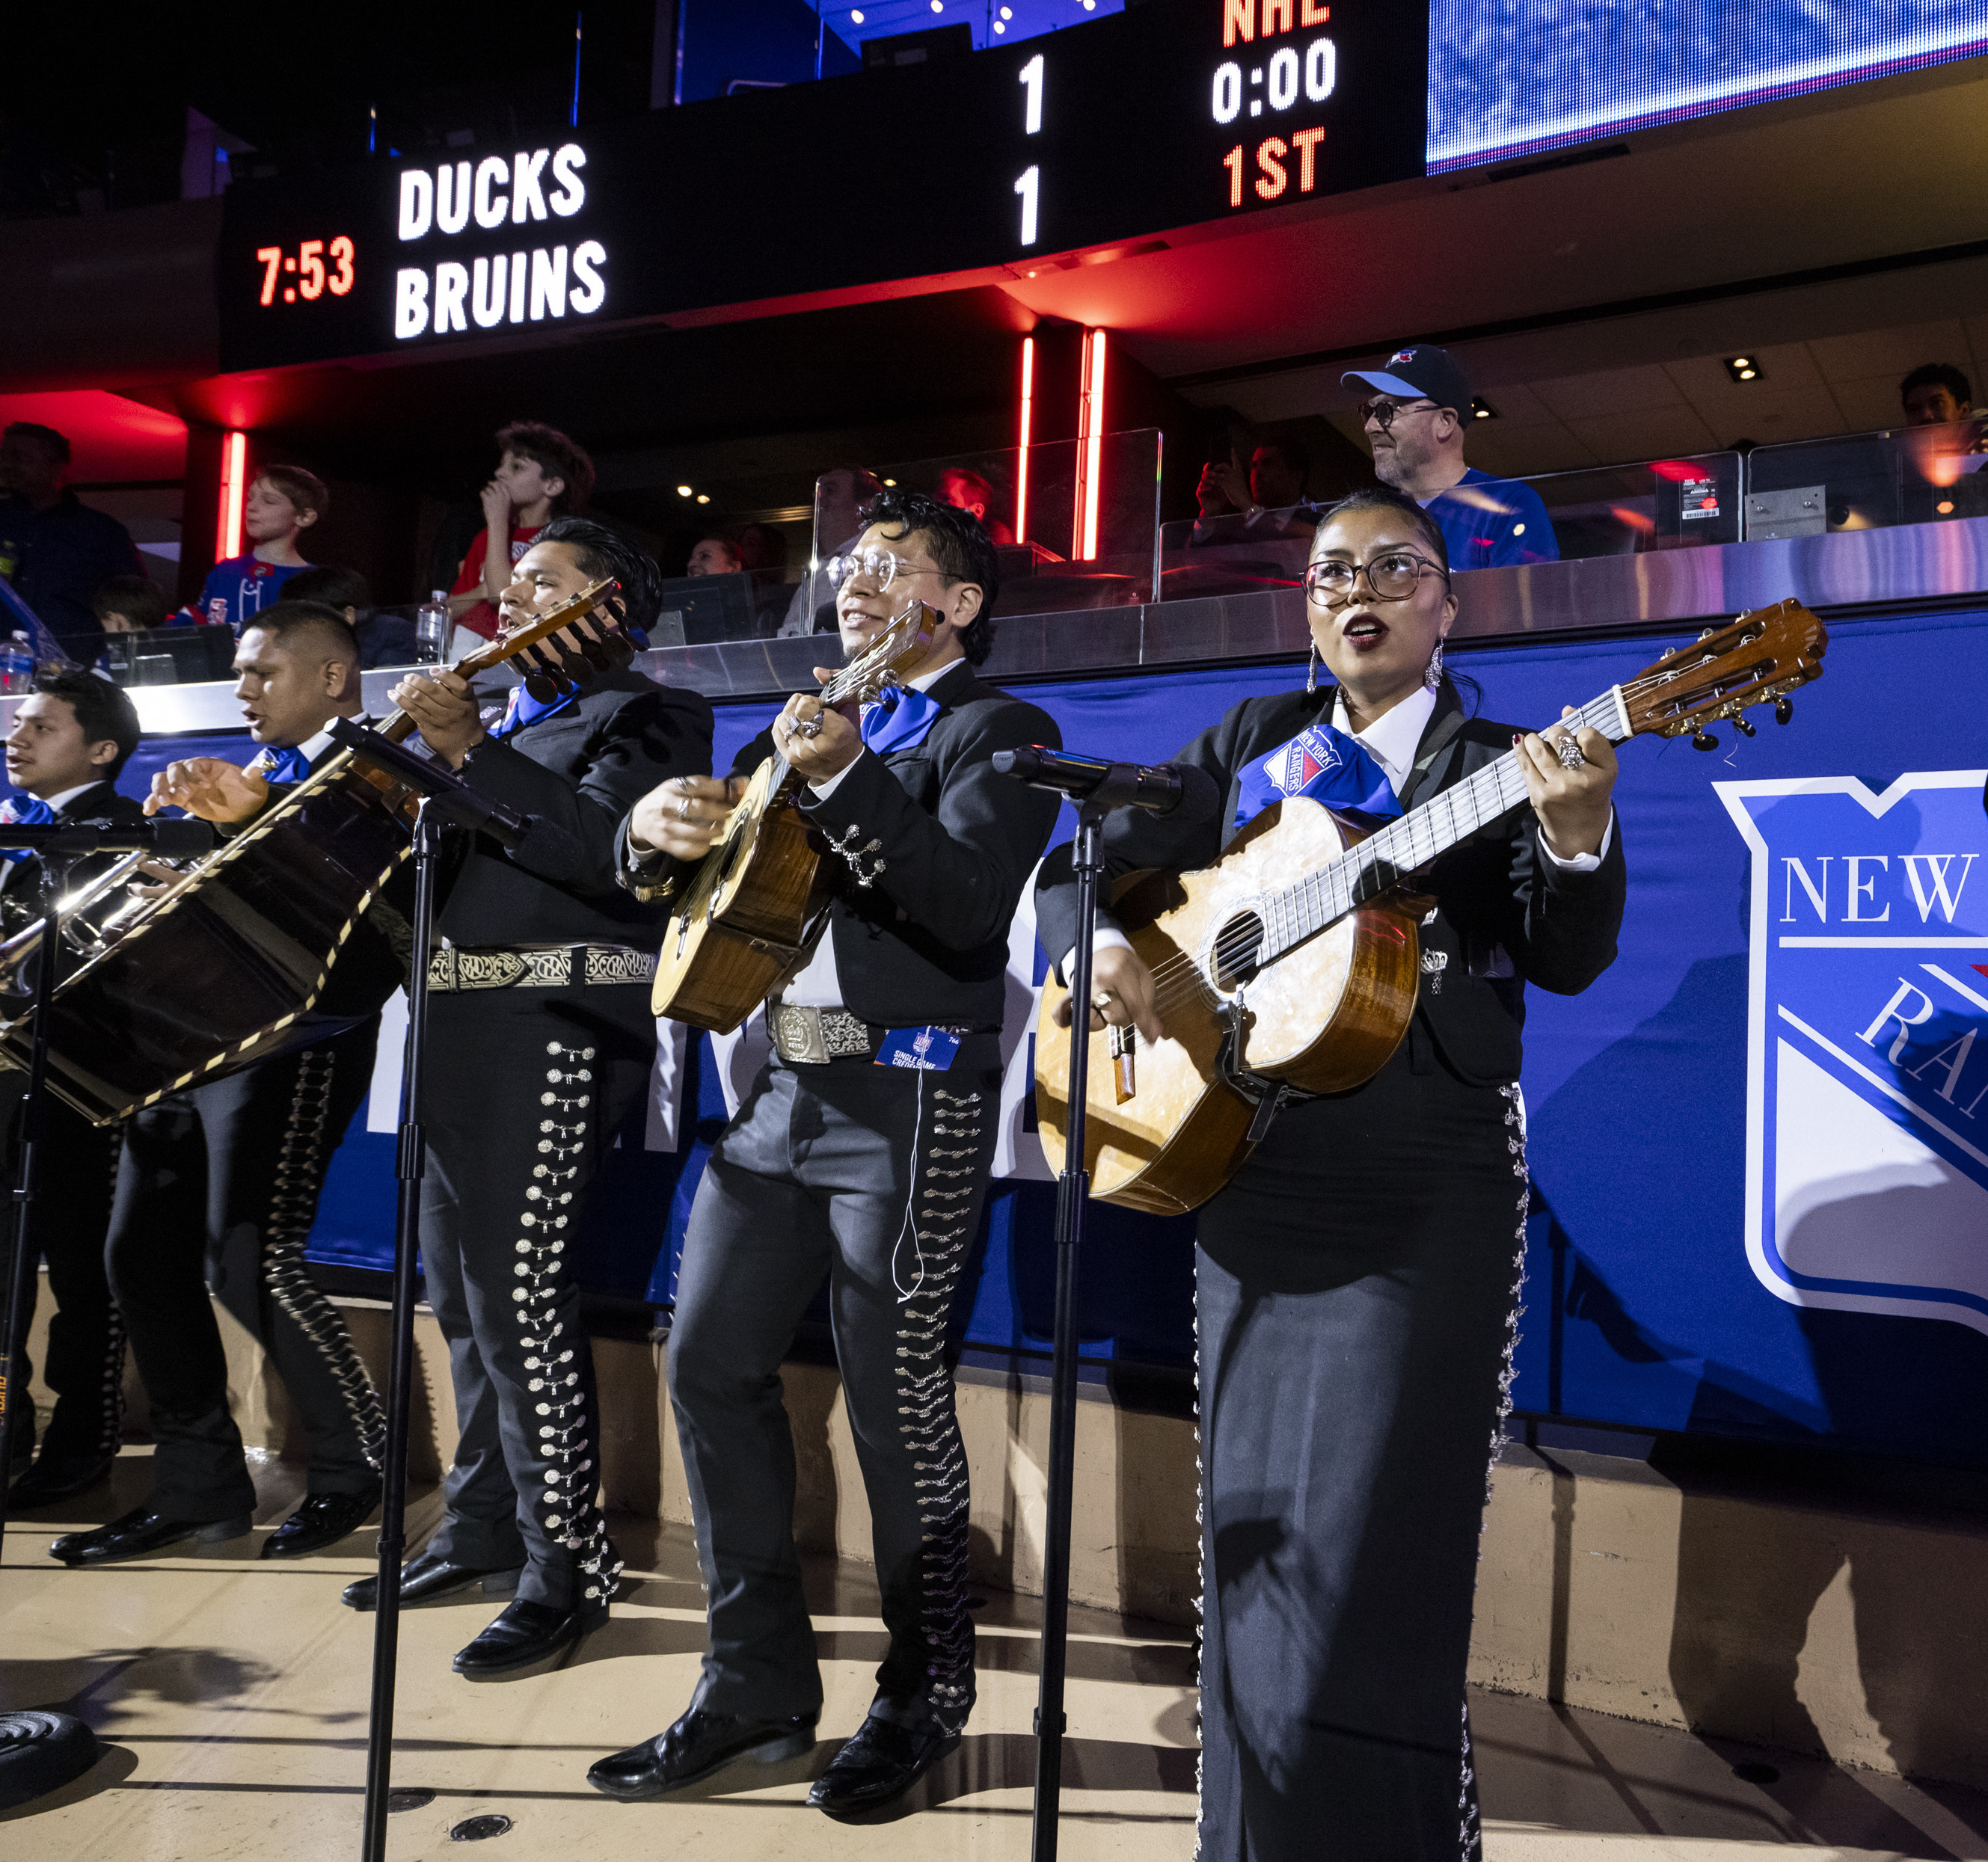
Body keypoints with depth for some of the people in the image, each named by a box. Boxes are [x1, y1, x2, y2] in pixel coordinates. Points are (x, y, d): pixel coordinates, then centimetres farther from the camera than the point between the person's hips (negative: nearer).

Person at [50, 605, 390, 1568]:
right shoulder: (244, 778, 24)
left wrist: (254, 817, -32)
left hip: (291, 1035, -8)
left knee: (251, 1260, -14)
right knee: (144, 1255, 6)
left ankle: (353, 1464, 7)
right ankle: (197, 1482, 17)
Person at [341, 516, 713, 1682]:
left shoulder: (646, 715, 0)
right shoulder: (511, 714, 23)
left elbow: (601, 849, -18)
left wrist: (470, 751, -23)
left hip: (550, 1025, -9)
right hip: (457, 1024, 9)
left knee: (520, 1299, -11)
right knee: (463, 1298, 13)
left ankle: (566, 1575, -1)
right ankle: (481, 1539, 26)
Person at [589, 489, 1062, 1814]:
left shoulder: (1001, 732, 0)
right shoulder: (811, 722, 20)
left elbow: (970, 909, -17)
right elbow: (675, 867, 15)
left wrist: (846, 782, -27)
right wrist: (659, 826, -7)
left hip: (907, 1096, -7)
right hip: (774, 1088, 7)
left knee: (894, 1392, -2)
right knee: (712, 1363, 6)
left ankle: (927, 1694, 17)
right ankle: (760, 1680, 20)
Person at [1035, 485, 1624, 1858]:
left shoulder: (1498, 765, 5)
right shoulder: (1251, 746, 13)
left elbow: (1567, 962, -7)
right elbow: (1081, 867, 13)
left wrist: (1574, 838, -27)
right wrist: (1101, 947, -9)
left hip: (1428, 1185, -3)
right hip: (1251, 1165, 4)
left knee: (1367, 1556, -7)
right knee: (1251, 1534, 10)